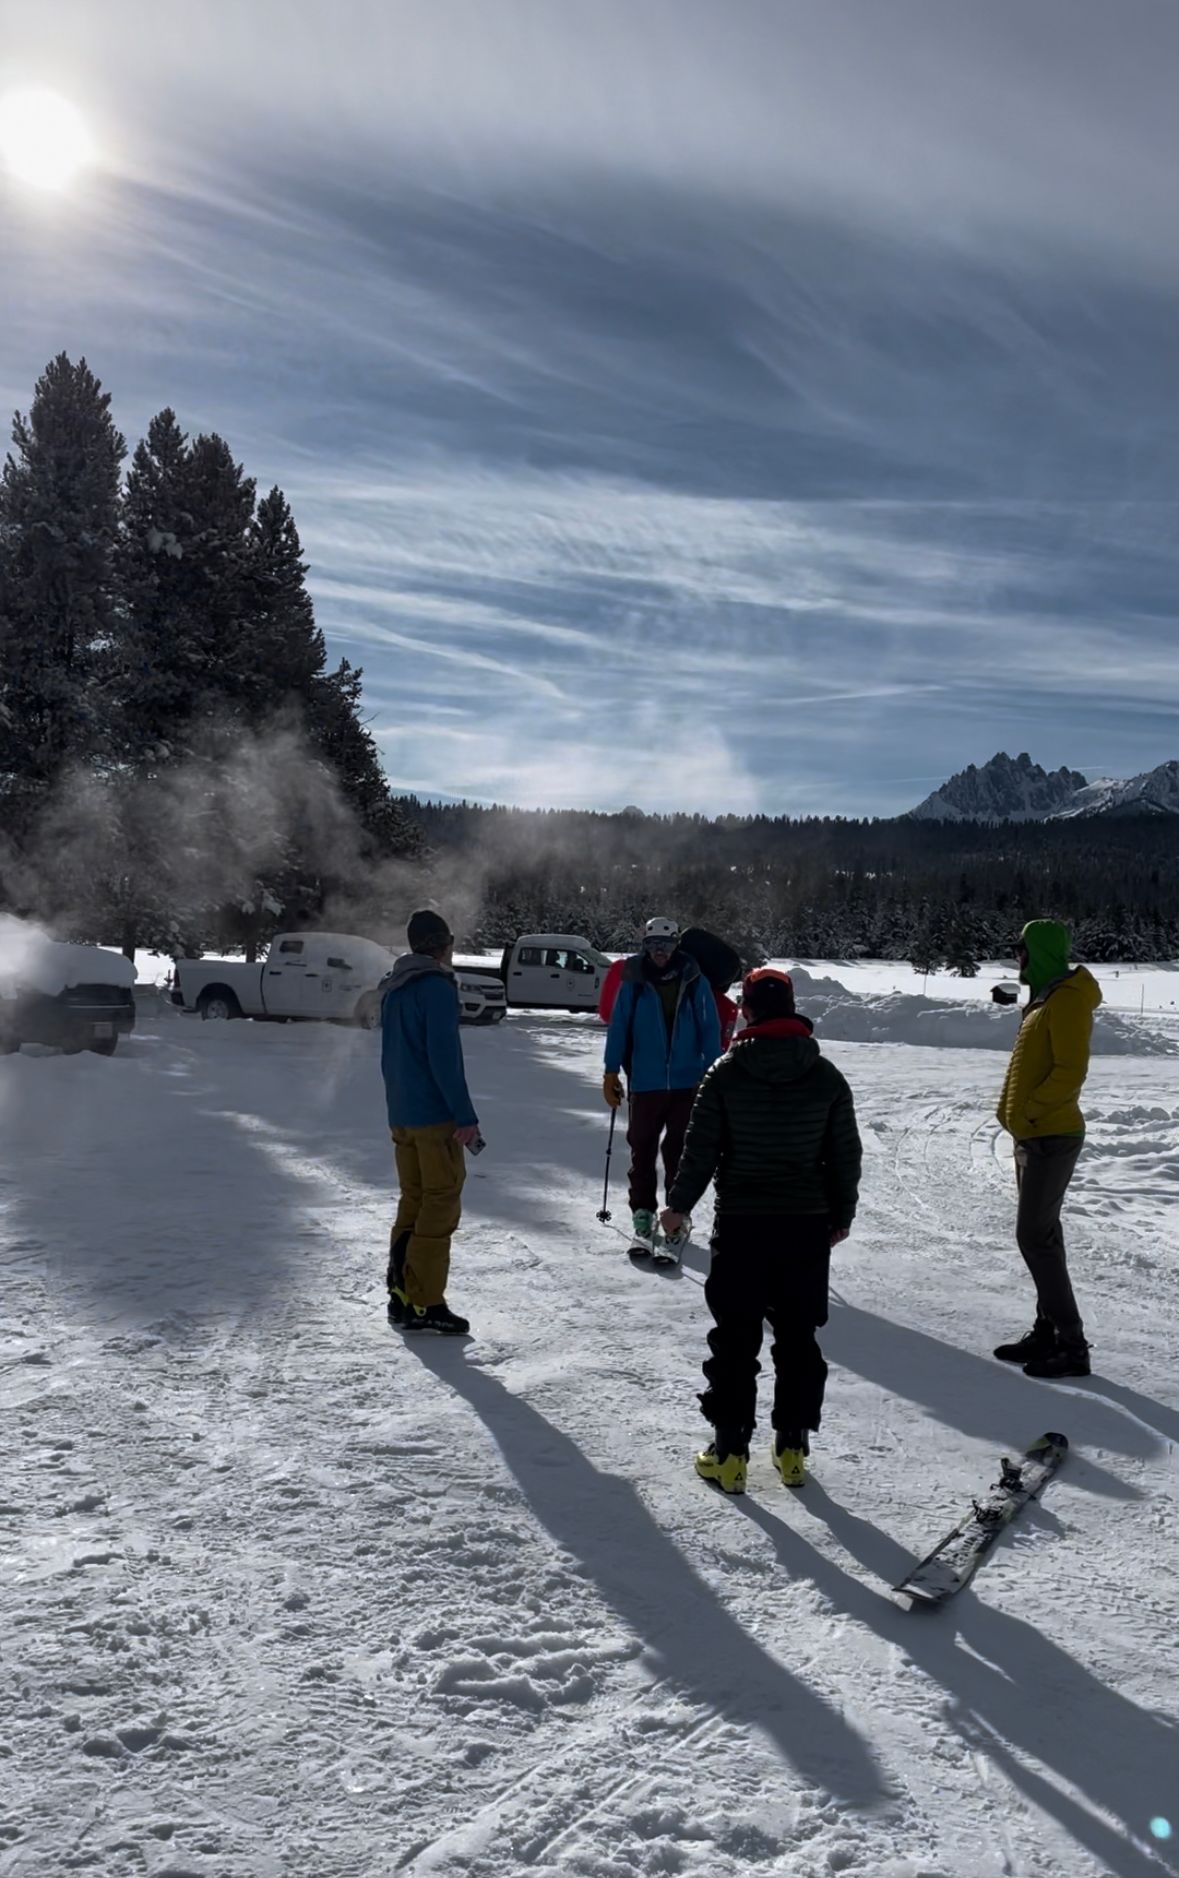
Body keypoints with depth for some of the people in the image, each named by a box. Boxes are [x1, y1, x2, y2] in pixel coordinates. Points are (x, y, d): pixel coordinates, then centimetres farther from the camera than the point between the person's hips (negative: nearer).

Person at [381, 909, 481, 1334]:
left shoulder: (394, 988, 13)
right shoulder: (437, 988, -14)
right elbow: (444, 1057, -20)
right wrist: (466, 1116, -18)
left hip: (401, 1115, 9)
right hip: (435, 1115, -9)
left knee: (413, 1200, 15)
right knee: (441, 1205, -2)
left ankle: (401, 1296, 17)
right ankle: (424, 1303, -1)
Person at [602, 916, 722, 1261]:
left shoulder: (693, 982, -2)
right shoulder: (633, 983, -2)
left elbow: (710, 1029, 2)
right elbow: (618, 1027, 2)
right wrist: (611, 1073, 0)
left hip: (687, 1081, 0)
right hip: (645, 1082, 1)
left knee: (680, 1151, 4)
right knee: (642, 1149, 9)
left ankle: (678, 1217, 13)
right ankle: (643, 1213, 23)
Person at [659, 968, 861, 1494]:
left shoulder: (726, 1073, -8)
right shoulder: (826, 1076, 0)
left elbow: (701, 1149, -5)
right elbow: (845, 1154, 4)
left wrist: (679, 1205, 8)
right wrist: (842, 1214, 18)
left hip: (740, 1222, -2)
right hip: (807, 1223, 2)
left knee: (734, 1338, 6)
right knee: (798, 1337, 14)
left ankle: (730, 1453, 10)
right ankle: (793, 1449, 20)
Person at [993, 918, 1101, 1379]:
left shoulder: (1068, 1000, -15)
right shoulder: (1045, 999, 16)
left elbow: (1071, 1072, -23)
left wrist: (1029, 1113, -21)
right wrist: (1018, 1115, 13)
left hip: (1050, 1138, -10)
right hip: (1034, 1136, 10)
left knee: (1035, 1237, -10)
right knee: (1041, 1234, 13)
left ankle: (1072, 1345, -5)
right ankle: (1047, 1332, 20)